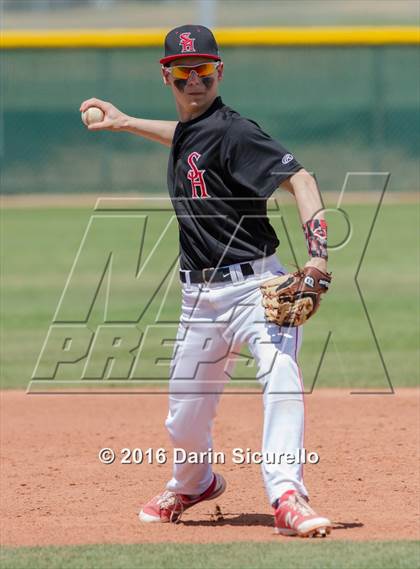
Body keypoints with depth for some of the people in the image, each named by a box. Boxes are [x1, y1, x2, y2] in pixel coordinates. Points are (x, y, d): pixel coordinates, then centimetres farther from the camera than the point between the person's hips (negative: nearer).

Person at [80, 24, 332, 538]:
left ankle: (286, 497, -36)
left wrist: (318, 253, -34)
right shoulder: (188, 133, 11)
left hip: (254, 286, -8)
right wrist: (125, 122, 42)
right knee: (186, 409, 15)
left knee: (281, 378, -30)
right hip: (200, 296, 8)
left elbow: (299, 179, -23)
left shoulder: (232, 132, -14)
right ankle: (191, 485, 44)